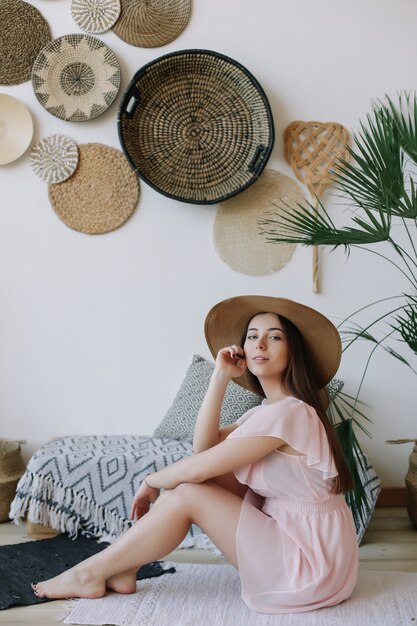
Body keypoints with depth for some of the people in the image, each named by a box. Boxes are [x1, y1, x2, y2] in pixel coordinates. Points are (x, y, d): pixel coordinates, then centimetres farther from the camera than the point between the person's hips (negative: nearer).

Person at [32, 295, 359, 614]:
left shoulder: (288, 411, -21)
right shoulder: (270, 408, 10)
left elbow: (196, 469, -20)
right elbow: (204, 448, 1)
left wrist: (152, 481, -1)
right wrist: (221, 376, -5)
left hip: (310, 564, -9)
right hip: (290, 533, 9)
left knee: (187, 493, -12)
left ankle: (92, 573, 4)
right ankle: (123, 568, 7)